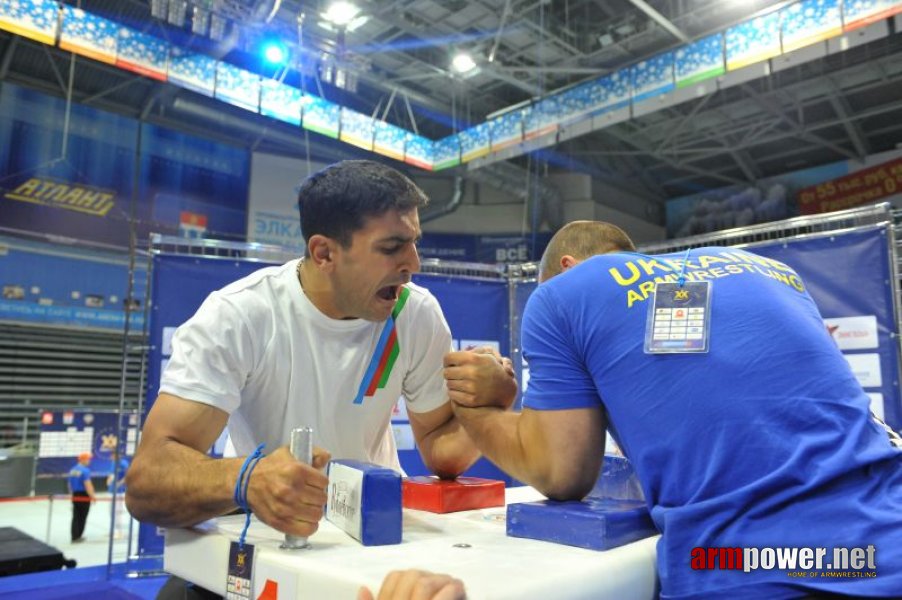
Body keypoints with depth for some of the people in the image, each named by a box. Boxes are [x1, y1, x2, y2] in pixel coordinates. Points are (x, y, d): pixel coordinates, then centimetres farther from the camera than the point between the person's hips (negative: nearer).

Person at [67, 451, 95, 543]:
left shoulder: (72, 470, 10)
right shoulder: (85, 470, -16)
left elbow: (69, 484, 17)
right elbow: (87, 485, -21)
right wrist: (92, 496, -13)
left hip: (75, 497, 7)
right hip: (84, 497, -7)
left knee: (75, 517, 9)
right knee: (82, 518, 3)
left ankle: (74, 536, 9)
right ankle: (78, 536, 8)